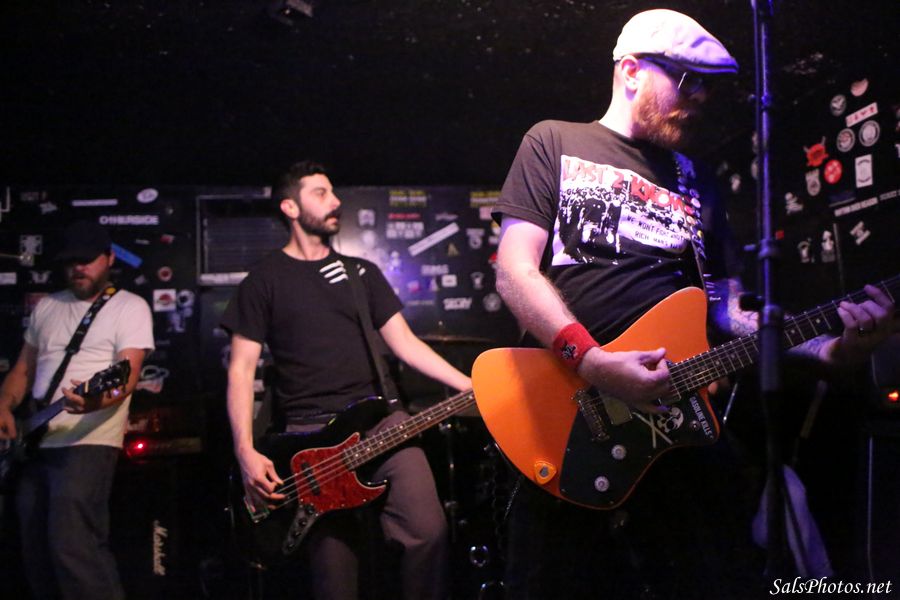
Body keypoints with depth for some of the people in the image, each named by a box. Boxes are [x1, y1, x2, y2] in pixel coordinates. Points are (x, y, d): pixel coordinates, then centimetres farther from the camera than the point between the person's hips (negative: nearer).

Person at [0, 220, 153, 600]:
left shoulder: (130, 307, -2)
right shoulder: (46, 307, 17)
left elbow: (127, 376, -14)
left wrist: (97, 400, -35)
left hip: (88, 442, -7)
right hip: (34, 443, 7)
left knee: (71, 545, -18)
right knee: (35, 552, 11)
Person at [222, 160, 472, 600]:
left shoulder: (361, 272, 17)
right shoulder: (265, 279, 6)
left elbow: (405, 343, 11)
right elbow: (242, 368, 2)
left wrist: (473, 387, -2)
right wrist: (246, 453, -9)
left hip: (378, 418, 3)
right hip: (309, 432, -2)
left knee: (428, 529, -16)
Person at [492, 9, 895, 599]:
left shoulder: (697, 181, 21)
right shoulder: (554, 143, 7)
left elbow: (730, 308, 17)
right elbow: (515, 267, -6)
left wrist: (829, 345, -1)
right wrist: (592, 361, -20)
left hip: (681, 427, 5)